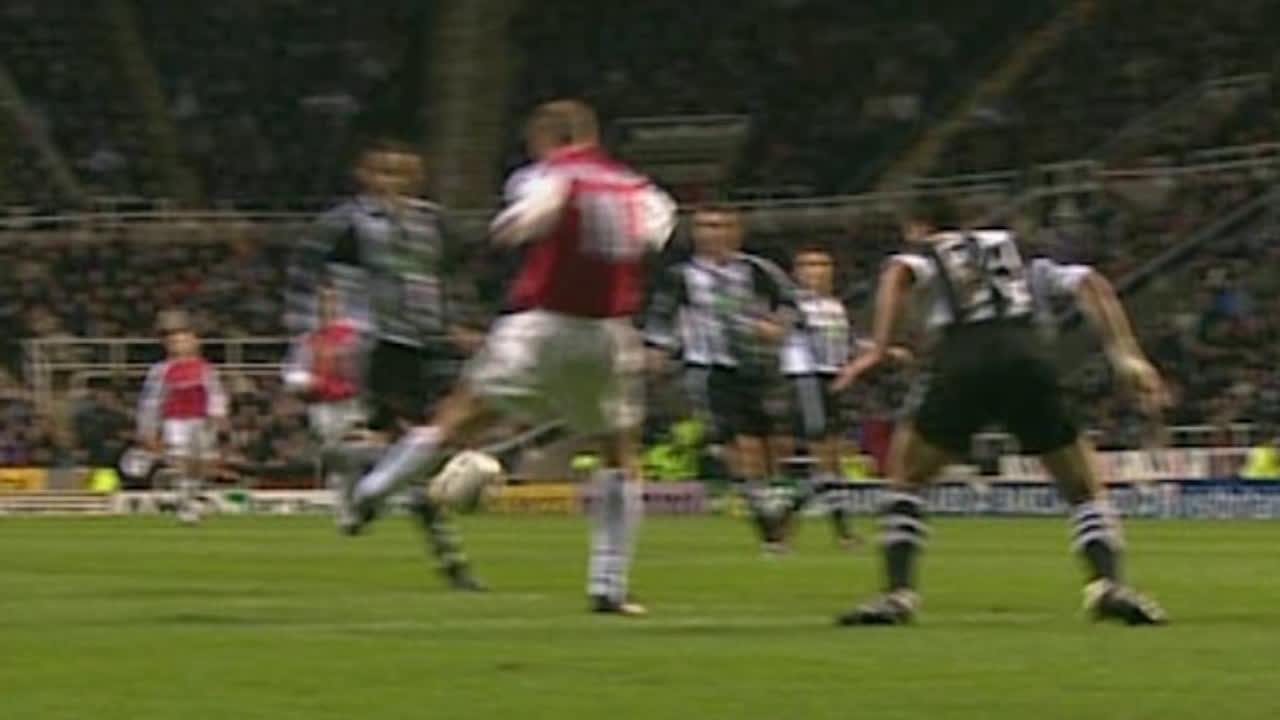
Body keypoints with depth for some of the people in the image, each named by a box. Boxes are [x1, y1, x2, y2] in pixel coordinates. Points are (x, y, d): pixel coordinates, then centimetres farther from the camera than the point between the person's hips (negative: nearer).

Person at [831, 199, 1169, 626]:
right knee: (1083, 489, 15)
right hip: (1028, 356, 2)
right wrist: (1126, 356, 14)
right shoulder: (1017, 259, 35)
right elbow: (1090, 284, 22)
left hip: (962, 361, -2)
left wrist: (878, 349, -8)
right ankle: (1107, 583, -7)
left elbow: (899, 273, 0)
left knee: (905, 479, 18)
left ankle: (897, 593, 7)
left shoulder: (926, 255, 26)